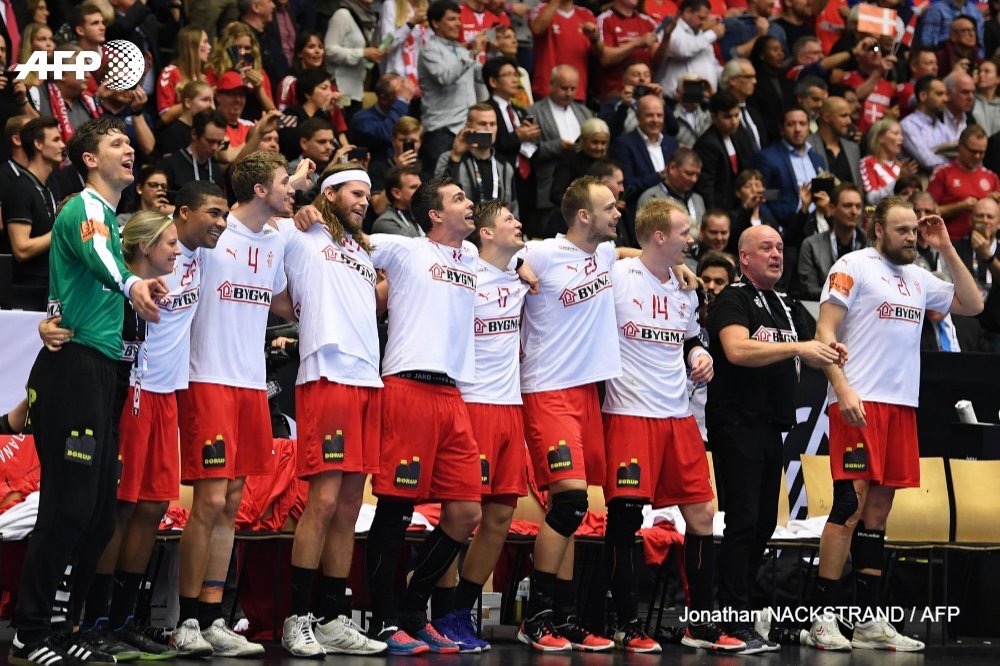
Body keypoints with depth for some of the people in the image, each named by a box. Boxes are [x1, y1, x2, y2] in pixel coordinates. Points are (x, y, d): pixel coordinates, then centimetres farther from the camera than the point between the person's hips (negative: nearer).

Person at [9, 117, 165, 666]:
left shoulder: (110, 216, 22)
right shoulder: (85, 207, -8)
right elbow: (93, 253, -32)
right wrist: (130, 284, -51)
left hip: (97, 372, 10)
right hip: (73, 368, -10)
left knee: (98, 514, 9)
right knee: (69, 508, -12)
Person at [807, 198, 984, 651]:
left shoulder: (918, 278, 18)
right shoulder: (853, 267, -2)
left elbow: (973, 305, 19)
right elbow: (825, 332, -8)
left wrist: (947, 250, 12)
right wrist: (842, 388, -19)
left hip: (902, 405, 7)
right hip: (859, 402, -7)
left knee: (878, 510, 8)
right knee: (850, 504, -11)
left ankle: (869, 622, 10)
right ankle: (822, 618, -10)